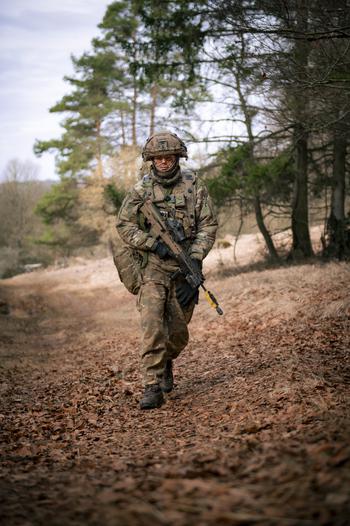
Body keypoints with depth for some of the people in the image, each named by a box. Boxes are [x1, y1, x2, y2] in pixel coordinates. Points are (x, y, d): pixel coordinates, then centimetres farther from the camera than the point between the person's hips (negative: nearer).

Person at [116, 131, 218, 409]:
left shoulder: (194, 185, 1)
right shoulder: (141, 190, 1)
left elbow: (208, 225, 0)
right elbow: (124, 225, 0)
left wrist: (195, 257, -12)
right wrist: (154, 244, -13)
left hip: (185, 267, 1)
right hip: (152, 267, -1)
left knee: (178, 329, 9)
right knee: (152, 326, -13)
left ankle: (166, 362, 40)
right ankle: (153, 387, -11)